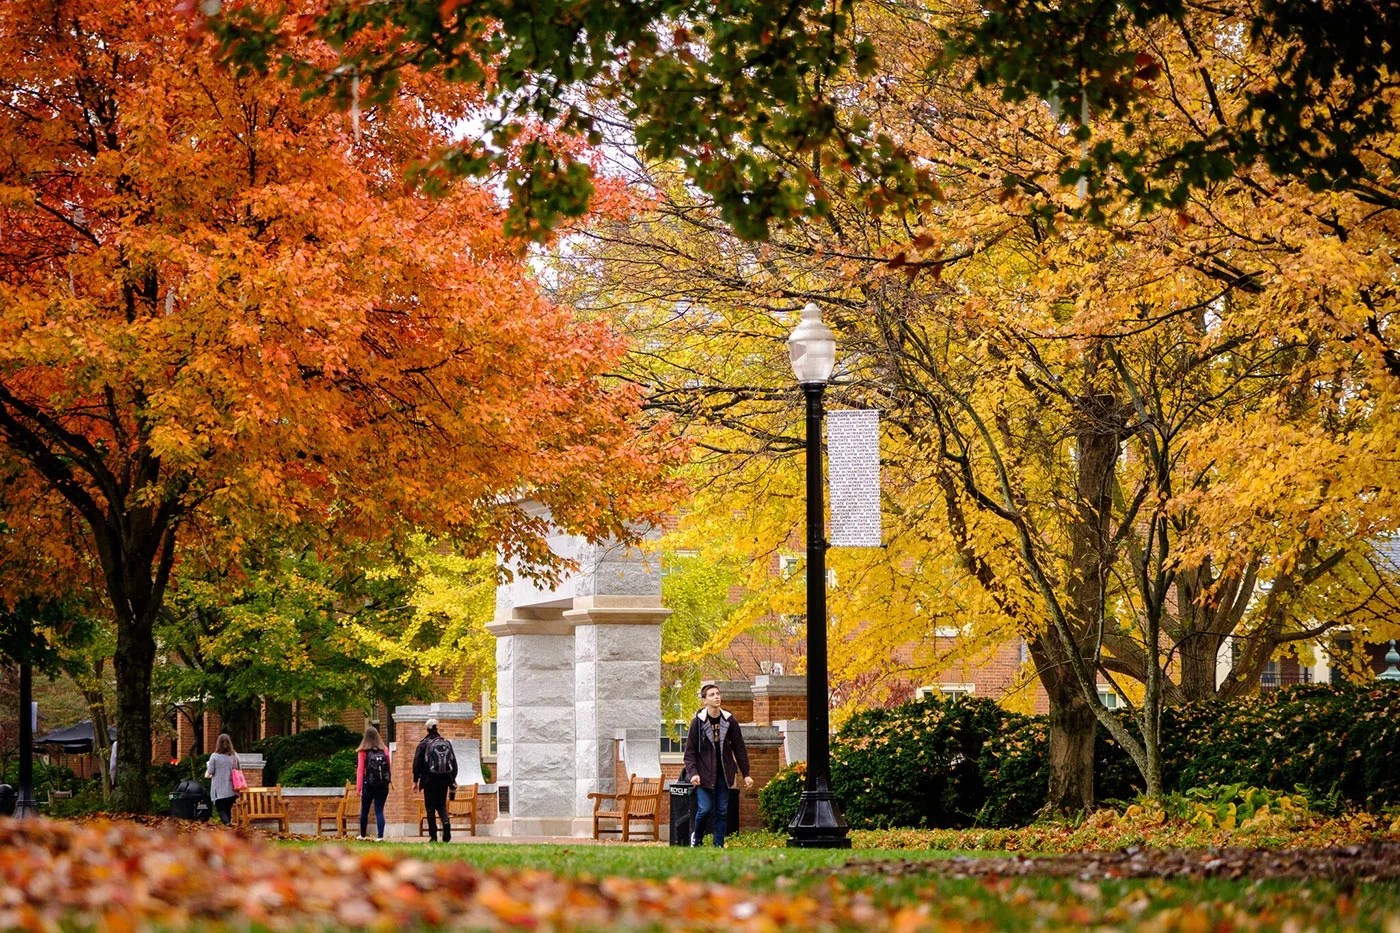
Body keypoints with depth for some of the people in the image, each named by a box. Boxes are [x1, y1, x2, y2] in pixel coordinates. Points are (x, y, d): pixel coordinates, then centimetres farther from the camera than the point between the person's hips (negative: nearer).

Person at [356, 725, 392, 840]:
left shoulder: (364, 752, -8)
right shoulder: (384, 750, -2)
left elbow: (360, 770, -9)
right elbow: (389, 765, 5)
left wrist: (358, 788, -10)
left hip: (368, 785, -1)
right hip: (383, 785, 1)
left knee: (364, 811, 15)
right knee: (379, 811, 4)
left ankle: (362, 835, 26)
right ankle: (381, 835, -6)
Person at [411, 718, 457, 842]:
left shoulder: (423, 744, -4)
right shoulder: (447, 743, 7)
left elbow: (417, 763, -5)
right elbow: (454, 762, 11)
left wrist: (415, 780, 2)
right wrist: (453, 780, 18)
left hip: (430, 781, -3)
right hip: (444, 780, 3)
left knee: (430, 808, 3)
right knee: (441, 804, 16)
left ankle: (433, 836, 0)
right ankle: (446, 822, -14)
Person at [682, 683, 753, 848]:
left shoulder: (729, 720, 3)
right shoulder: (698, 722, -5)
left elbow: (739, 749, 8)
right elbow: (689, 751, -4)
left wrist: (746, 774, 5)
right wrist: (692, 773, -18)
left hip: (723, 775, 3)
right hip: (704, 774, -3)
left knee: (722, 811, 3)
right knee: (705, 809, -9)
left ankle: (719, 845, 11)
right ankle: (696, 837, 17)